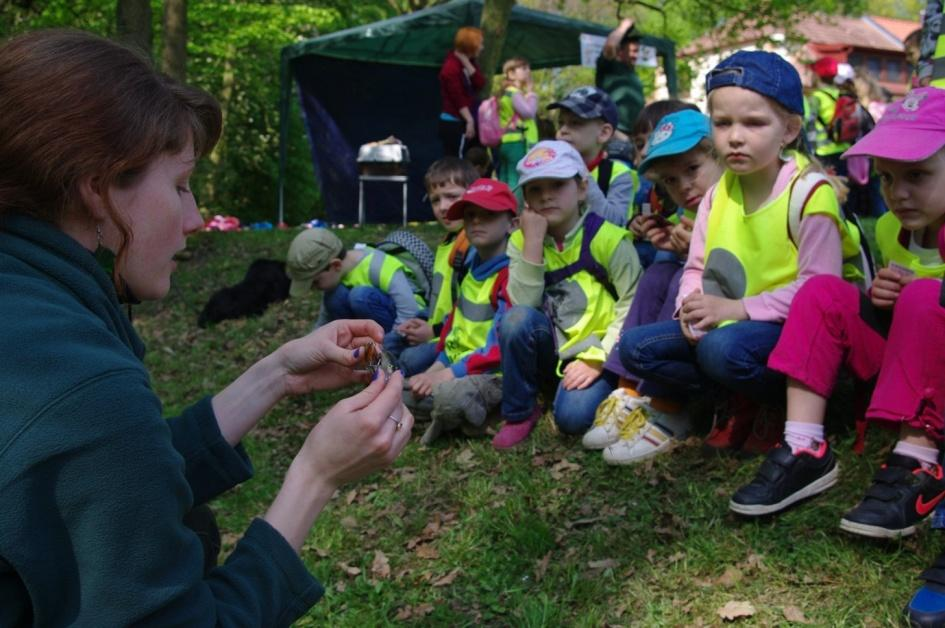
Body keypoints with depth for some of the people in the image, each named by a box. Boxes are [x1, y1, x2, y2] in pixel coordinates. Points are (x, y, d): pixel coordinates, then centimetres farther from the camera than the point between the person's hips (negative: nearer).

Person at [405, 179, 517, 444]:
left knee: (449, 397, -39)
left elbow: (503, 346, -24)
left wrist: (449, 374, -26)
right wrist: (437, 368, 4)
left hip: (493, 374, -9)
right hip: (454, 369, 9)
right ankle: (456, 412, 5)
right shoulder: (469, 269, 13)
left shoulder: (512, 275, -16)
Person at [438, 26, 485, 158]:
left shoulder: (469, 62, 13)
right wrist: (469, 120, -21)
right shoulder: (451, 67, -15)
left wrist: (467, 63, -10)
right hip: (453, 123, -9)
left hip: (464, 121, 9)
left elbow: (480, 84, -3)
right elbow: (458, 98, -20)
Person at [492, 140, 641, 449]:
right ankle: (519, 413, -9)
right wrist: (534, 241, -17)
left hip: (598, 355, -4)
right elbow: (524, 305, -11)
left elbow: (633, 307, -12)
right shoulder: (520, 241, 3)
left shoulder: (608, 239, -9)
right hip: (550, 352, 4)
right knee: (517, 319, -28)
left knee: (573, 416, -31)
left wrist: (598, 359, -20)